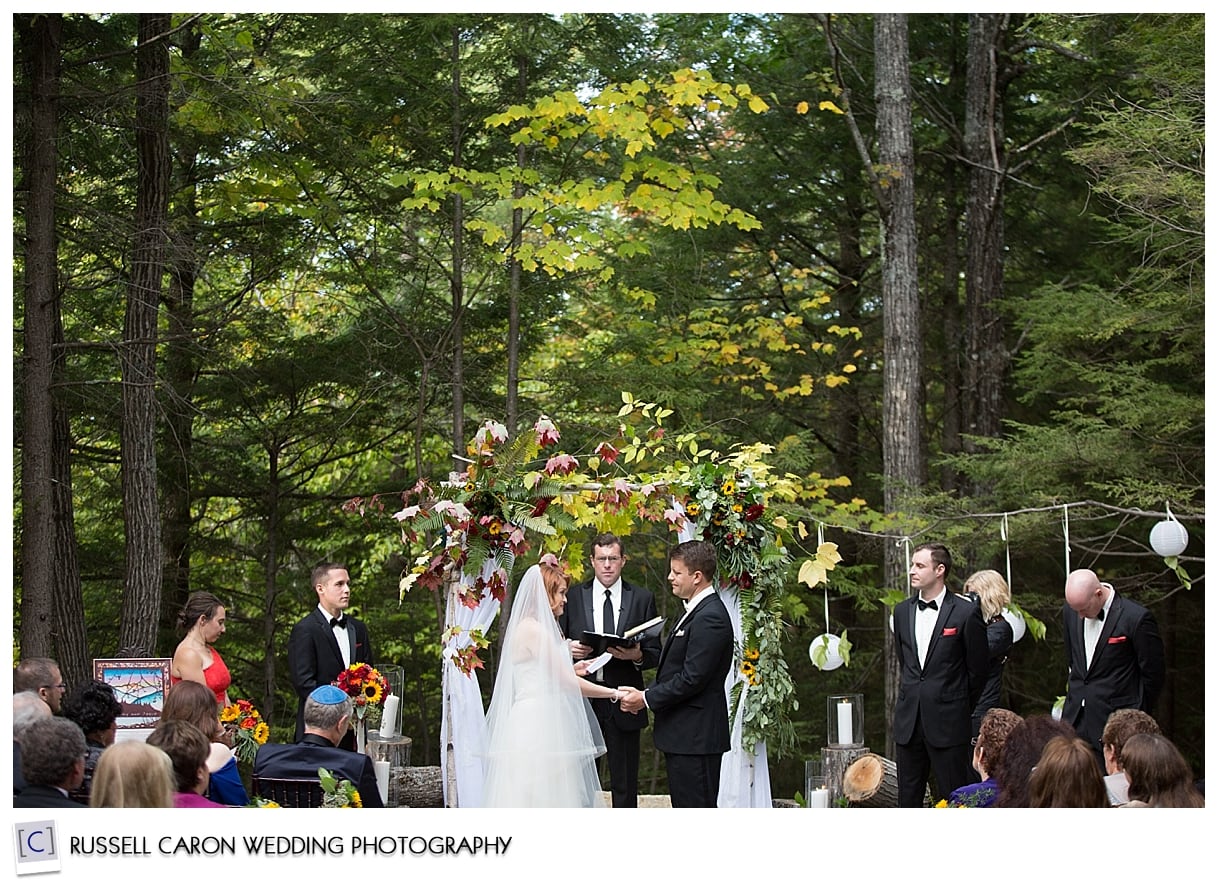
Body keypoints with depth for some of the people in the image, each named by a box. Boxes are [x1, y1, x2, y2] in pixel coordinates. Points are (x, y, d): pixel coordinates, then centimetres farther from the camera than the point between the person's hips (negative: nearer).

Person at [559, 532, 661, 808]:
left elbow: (655, 653, 5)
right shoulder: (572, 596, 7)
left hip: (623, 704, 0)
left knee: (625, 785, 3)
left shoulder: (642, 599, 6)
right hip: (581, 701, 0)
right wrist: (567, 648, -13)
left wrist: (637, 656, -16)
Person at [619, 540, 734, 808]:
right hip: (684, 736, 11)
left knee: (696, 806, -7)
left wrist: (647, 698, -14)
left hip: (695, 737, -11)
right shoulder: (696, 611, 16)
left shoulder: (710, 617, -18)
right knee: (684, 807, 14)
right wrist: (648, 694, 5)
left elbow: (692, 678, -22)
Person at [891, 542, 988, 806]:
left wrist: (960, 709, 6)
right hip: (909, 722, 5)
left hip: (948, 723, -5)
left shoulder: (966, 613, -7)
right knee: (908, 797, 7)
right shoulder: (902, 611, 10)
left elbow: (978, 669, -1)